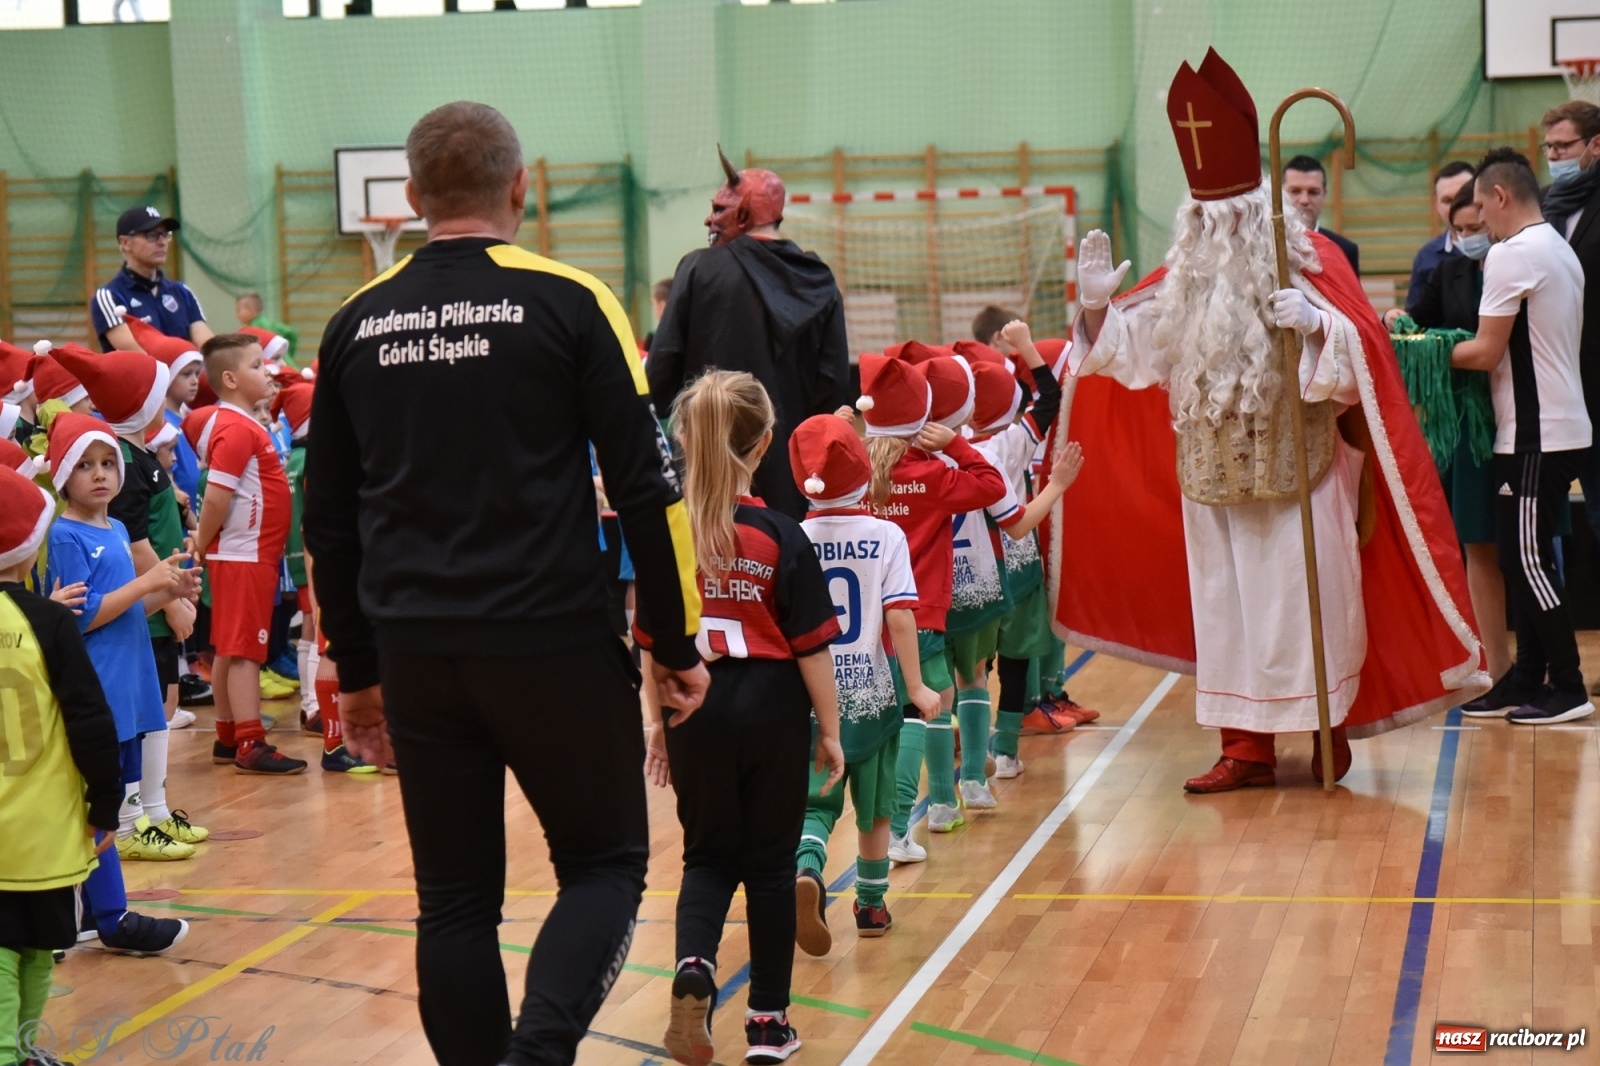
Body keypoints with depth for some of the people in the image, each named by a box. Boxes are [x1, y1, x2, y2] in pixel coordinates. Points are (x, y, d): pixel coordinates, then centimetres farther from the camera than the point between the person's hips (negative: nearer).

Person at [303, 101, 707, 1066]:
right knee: (605, 864, 9)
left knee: (455, 901, 12)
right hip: (554, 644, -4)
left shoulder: (358, 324, 8)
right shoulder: (566, 301, -4)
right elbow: (646, 487, -6)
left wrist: (359, 671, 21)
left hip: (417, 654, 4)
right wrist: (678, 643, 3)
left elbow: (330, 519, 13)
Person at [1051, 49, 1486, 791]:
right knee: (1226, 604, 5)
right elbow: (1130, 347, 11)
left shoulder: (1309, 259, -7)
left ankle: (1331, 726, 15)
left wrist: (1317, 323, -33)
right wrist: (1098, 305, -6)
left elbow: (1363, 348, -15)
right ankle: (1246, 746, 11)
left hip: (1299, 472, -5)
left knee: (1308, 598, -1)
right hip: (1212, 478, 5)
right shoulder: (1184, 276, 7)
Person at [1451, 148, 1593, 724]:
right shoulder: (1561, 250, 16)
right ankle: (1528, 679, 15)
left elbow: (1487, 352, -15)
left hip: (1535, 437, -9)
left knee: (1527, 559, -5)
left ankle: (1568, 687, -1)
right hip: (1563, 428, 9)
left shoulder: (1510, 254, -14)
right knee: (1525, 558, 12)